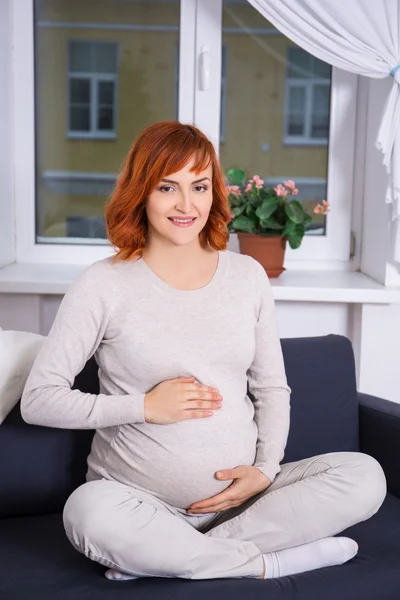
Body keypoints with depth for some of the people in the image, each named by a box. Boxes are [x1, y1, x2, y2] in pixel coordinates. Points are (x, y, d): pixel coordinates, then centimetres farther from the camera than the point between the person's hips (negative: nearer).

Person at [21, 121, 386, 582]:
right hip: (139, 500, -3)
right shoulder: (104, 284, -4)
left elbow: (273, 389, 13)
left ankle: (174, 556, -18)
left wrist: (265, 468, -4)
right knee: (90, 512, -36)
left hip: (238, 494, 4)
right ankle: (273, 562, -19)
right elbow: (38, 400, -5)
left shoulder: (247, 276, 8)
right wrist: (144, 406, -12)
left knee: (365, 476, -16)